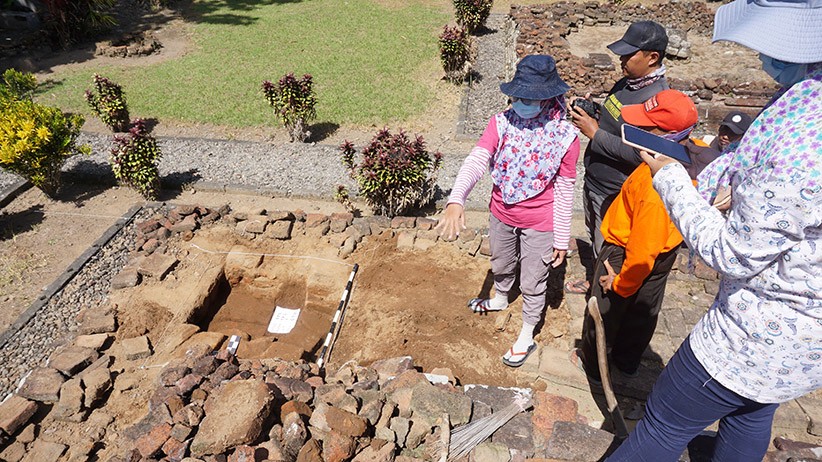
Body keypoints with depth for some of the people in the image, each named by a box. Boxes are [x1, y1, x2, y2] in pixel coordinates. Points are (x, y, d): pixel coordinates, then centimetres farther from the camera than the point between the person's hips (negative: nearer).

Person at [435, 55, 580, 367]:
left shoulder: (565, 136, -18)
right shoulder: (502, 122, -13)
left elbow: (564, 192, -11)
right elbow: (476, 162, -26)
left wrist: (562, 238, -6)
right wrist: (455, 201, -43)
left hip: (539, 225, -3)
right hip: (501, 215, 3)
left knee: (532, 284, 14)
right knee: (501, 265, 28)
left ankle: (526, 337, 40)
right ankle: (500, 299, 61)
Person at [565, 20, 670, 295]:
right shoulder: (627, 82, 3)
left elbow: (637, 154, -30)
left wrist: (594, 133, -26)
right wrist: (589, 114, -3)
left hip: (614, 193, -9)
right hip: (593, 180, 9)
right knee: (595, 238, 27)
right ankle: (594, 280, 50)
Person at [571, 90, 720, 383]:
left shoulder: (657, 184, -38)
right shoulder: (698, 153, -14)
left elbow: (644, 248, -31)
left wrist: (622, 282, -17)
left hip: (626, 252, -8)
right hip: (667, 248, 8)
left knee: (605, 312, 15)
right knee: (644, 310, 25)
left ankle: (592, 366, 38)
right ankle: (628, 361, 49)